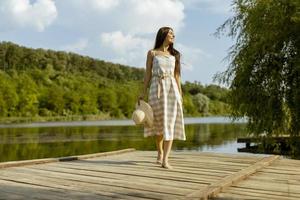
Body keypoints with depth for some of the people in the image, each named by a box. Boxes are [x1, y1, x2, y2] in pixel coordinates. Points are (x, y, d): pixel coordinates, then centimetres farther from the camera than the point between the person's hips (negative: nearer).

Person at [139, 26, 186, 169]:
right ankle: (160, 153, 27)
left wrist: (180, 93, 8)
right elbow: (148, 73, 6)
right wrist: (144, 92, -2)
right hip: (157, 88, -2)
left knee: (170, 123, -10)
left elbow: (176, 76, 14)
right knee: (159, 123, 5)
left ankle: (165, 160, -13)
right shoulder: (152, 53, 9)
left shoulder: (174, 55, 17)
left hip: (172, 88, 2)